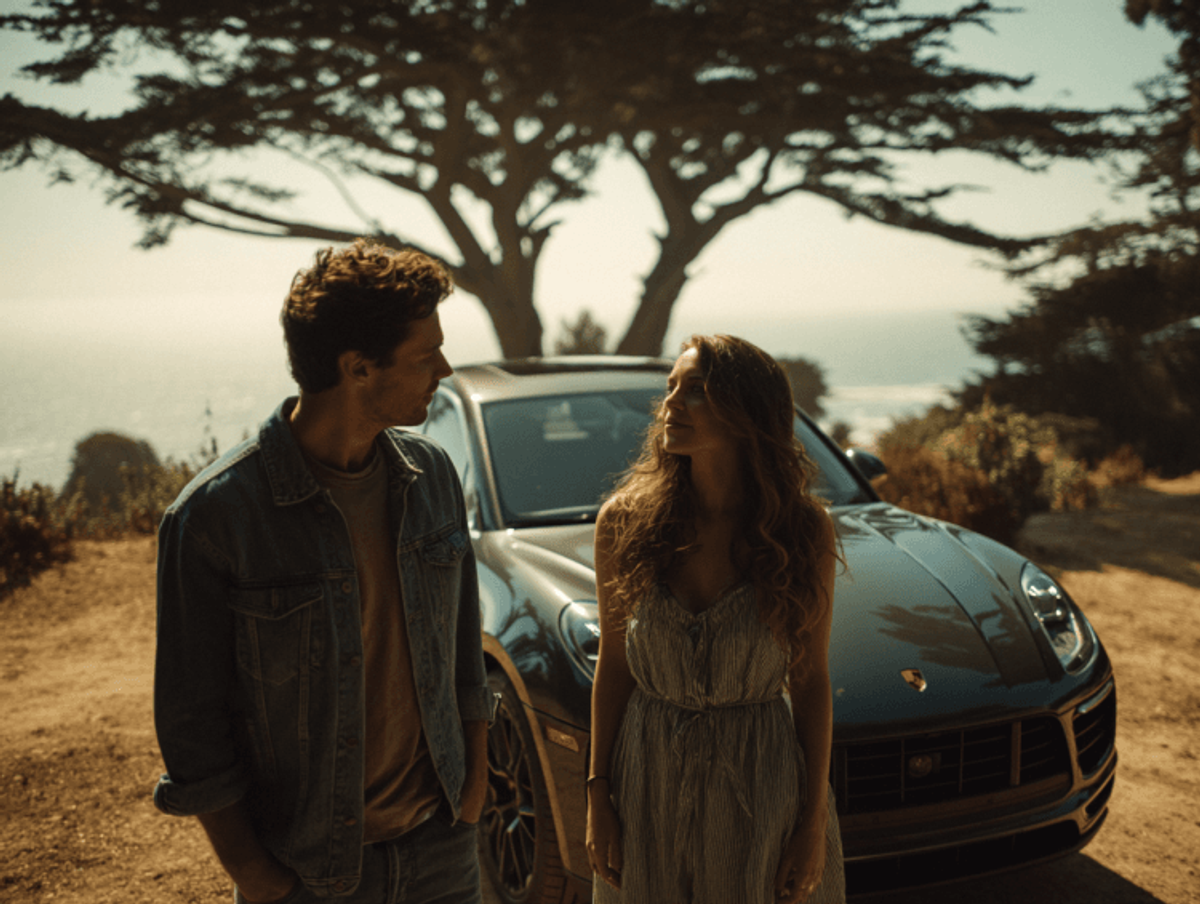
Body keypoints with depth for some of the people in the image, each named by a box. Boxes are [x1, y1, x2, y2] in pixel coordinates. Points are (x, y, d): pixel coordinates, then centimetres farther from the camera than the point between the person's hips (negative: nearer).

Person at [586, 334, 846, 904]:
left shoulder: (803, 532, -10)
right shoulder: (625, 521, -7)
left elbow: (811, 681, -4)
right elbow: (612, 666, 0)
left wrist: (814, 823, -4)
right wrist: (597, 795, -1)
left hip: (761, 785, -1)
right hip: (649, 786, 1)